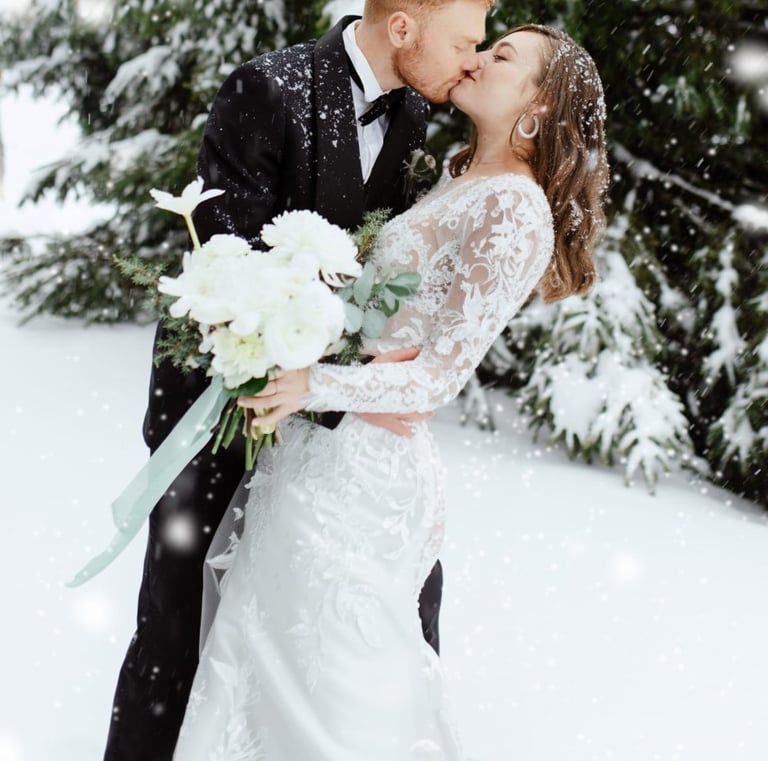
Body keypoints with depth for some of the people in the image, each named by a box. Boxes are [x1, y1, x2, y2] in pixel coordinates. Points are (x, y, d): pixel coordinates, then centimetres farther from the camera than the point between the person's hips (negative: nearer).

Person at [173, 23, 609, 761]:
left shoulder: (514, 213, -17)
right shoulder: (460, 176, 11)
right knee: (267, 644, 18)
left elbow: (440, 374, -19)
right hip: (321, 444, 9)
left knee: (333, 673, 4)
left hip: (358, 459, -9)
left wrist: (316, 385, -29)